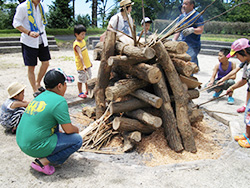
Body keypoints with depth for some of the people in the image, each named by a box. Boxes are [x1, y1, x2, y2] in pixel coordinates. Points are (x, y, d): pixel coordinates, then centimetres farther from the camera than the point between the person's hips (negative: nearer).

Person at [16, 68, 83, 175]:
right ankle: (42, 162, -5)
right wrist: (76, 129, 12)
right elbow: (68, 130, -12)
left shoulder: (39, 97, 9)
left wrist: (61, 133, 26)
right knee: (77, 140, -3)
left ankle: (45, 156, 18)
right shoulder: (59, 101, -16)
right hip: (35, 147, -9)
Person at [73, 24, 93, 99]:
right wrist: (83, 65, -37)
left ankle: (87, 90, 35)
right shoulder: (76, 44, -20)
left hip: (87, 64, 8)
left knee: (88, 78, 19)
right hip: (81, 65, -8)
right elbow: (80, 55, -30)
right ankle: (80, 93, 19)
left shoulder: (83, 41, 7)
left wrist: (89, 62, 21)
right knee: (81, 79, 3)